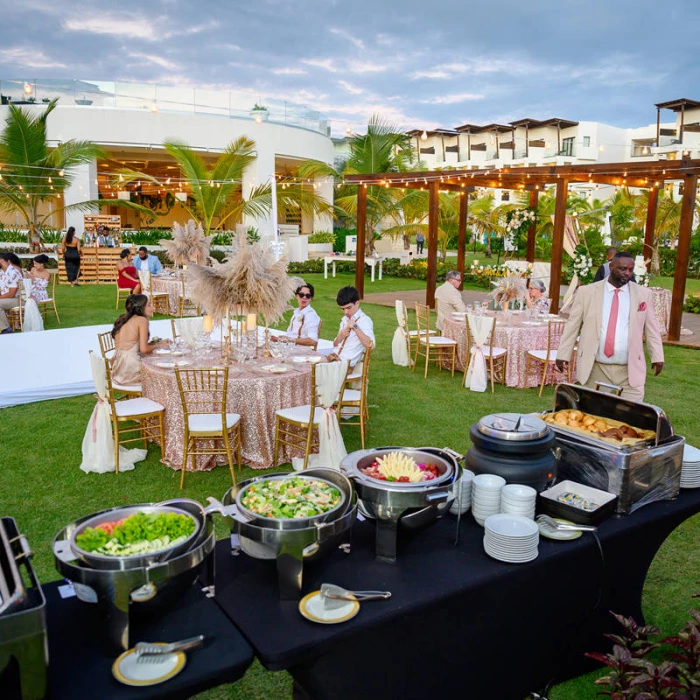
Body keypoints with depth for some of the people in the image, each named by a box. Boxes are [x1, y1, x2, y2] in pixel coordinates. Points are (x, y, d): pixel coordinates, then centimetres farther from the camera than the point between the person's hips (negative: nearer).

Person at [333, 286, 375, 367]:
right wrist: (340, 336, 0)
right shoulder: (344, 319, 18)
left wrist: (355, 327, -22)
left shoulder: (365, 320, -7)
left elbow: (370, 345, -22)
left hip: (347, 363, -8)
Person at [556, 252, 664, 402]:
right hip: (594, 369, 0)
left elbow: (652, 328, 10)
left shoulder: (643, 294, 6)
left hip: (629, 372, 1)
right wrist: (563, 355, 1)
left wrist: (657, 356, 5)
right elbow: (572, 326, 4)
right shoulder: (586, 292, 2)